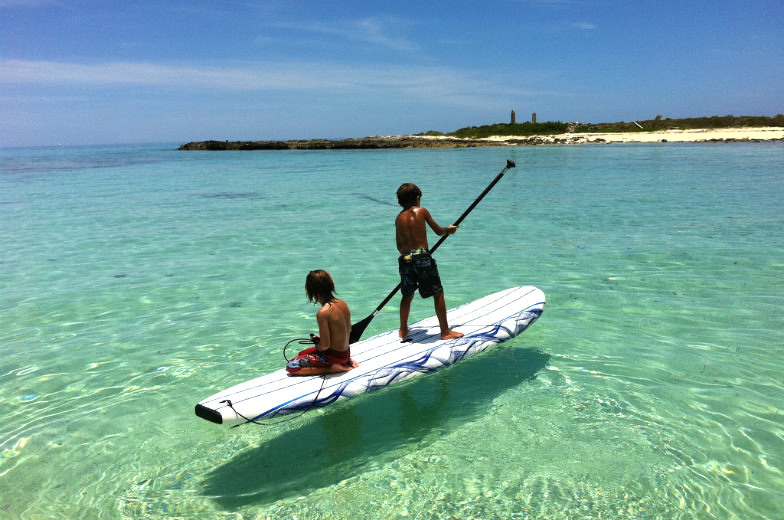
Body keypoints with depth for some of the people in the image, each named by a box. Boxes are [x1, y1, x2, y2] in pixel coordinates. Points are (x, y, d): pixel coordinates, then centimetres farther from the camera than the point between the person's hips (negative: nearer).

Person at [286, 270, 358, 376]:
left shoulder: (322, 313, -26)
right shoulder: (342, 303, -1)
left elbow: (324, 346, -24)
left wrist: (317, 344, 0)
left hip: (334, 355, -8)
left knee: (291, 367, -3)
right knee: (301, 354, 27)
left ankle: (333, 368, -8)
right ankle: (346, 363, 12)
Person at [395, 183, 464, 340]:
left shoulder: (399, 218, 12)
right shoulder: (422, 211, 2)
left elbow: (399, 246, 15)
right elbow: (438, 231, 9)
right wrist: (449, 230, 29)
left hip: (405, 258, 4)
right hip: (422, 256, -4)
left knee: (407, 296, 20)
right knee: (438, 293, 7)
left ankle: (403, 330, 28)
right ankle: (445, 331, 10)